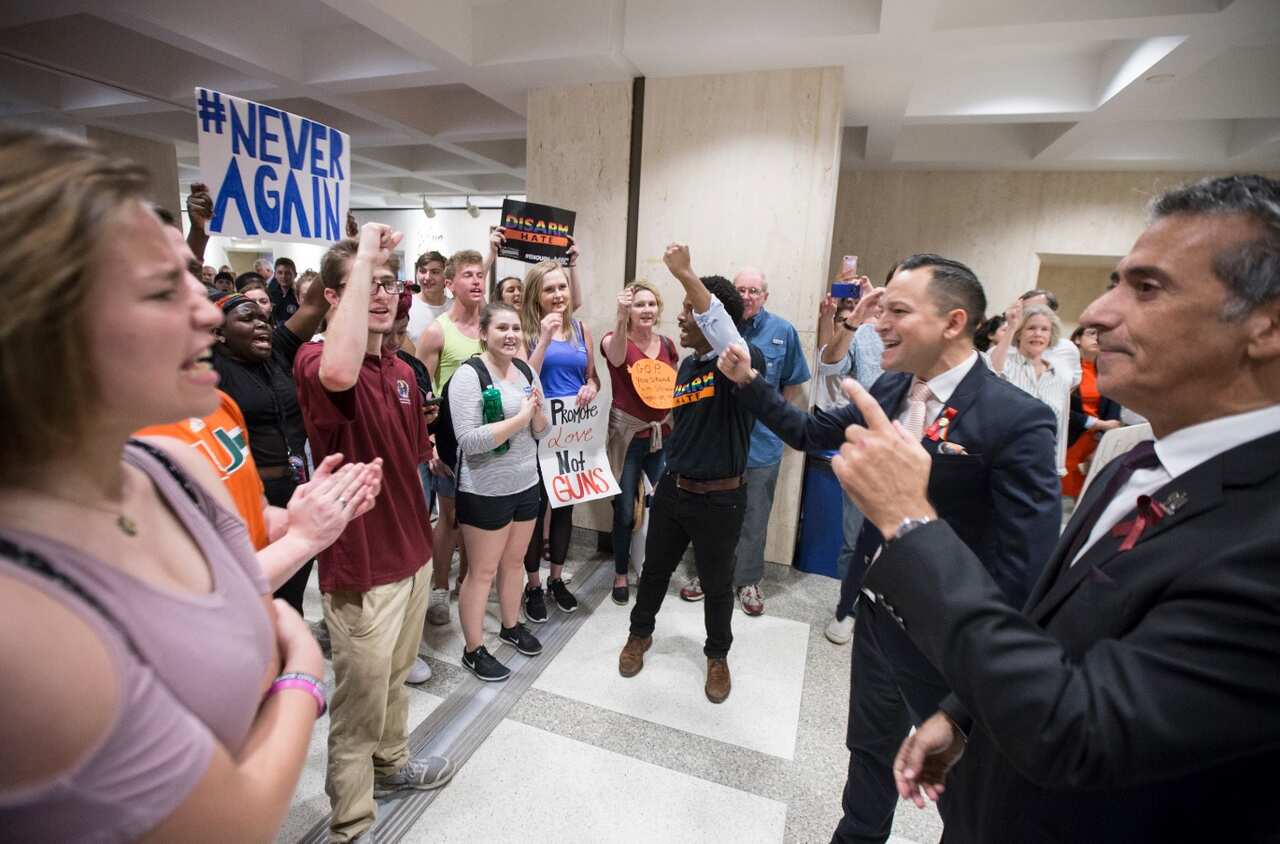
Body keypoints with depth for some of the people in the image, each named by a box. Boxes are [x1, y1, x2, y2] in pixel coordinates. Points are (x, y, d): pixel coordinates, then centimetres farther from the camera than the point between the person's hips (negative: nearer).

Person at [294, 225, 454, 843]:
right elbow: (339, 373, -45)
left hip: (412, 554, 8)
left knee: (395, 679, 27)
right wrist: (362, 256, -36)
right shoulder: (314, 360, -18)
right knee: (359, 705, 10)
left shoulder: (403, 372, 7)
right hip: (360, 567, -7)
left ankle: (392, 764, 51)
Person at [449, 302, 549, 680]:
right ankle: (473, 650, 24)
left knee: (514, 561, 21)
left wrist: (537, 412, -14)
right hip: (485, 491, -6)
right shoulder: (468, 374, -16)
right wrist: (521, 416, -23)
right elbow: (469, 440, -24)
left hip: (526, 483, 7)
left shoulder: (527, 371, 4)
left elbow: (541, 430, 8)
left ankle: (511, 626, 41)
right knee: (482, 571, 7)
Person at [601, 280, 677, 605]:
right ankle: (621, 575, 27)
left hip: (663, 435, 4)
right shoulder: (614, 340, -7)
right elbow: (617, 357, -34)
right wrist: (621, 317, -51)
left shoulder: (667, 344, 6)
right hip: (627, 437, -4)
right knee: (625, 512, 5)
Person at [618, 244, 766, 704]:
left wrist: (686, 275, -44)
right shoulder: (687, 365, 5)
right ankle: (640, 634, 46)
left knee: (717, 584, 14)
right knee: (655, 568, 21)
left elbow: (729, 340, -41)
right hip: (672, 489, 6)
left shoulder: (745, 360, -17)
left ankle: (718, 656, 40)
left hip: (719, 499, -6)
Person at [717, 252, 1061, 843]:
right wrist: (748, 382, 0)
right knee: (870, 746, 27)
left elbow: (1026, 566, -23)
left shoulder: (1016, 420, -23)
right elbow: (808, 432, 8)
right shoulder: (888, 389, -2)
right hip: (875, 611, 6)